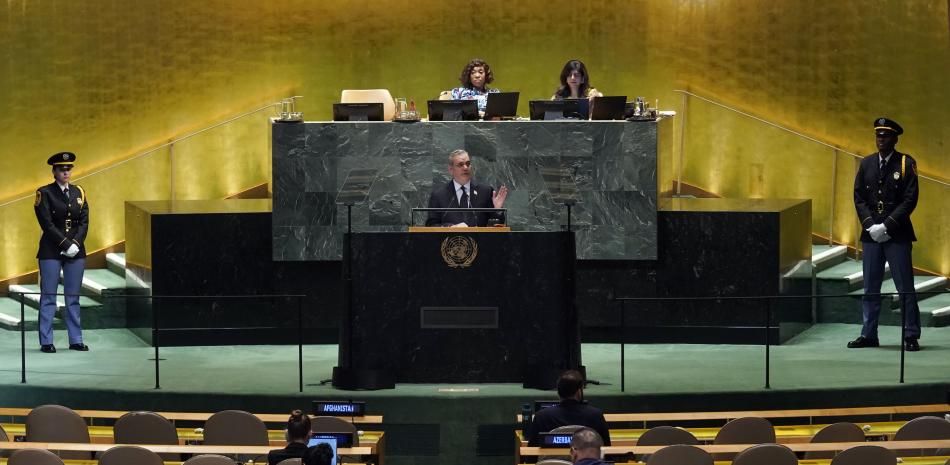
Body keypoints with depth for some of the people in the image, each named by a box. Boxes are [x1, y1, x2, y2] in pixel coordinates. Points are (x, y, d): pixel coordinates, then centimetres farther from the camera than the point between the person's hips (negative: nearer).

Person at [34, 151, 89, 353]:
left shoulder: (79, 192, 10)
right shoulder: (44, 193, -3)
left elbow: (84, 222, 6)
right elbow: (47, 224, -10)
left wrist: (76, 243, -10)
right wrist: (66, 244, -15)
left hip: (76, 251, 4)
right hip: (51, 251, -4)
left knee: (73, 297, 7)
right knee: (48, 296, 0)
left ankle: (76, 340, 11)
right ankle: (46, 342, 3)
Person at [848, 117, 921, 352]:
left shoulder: (906, 164, -3)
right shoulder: (866, 164, 10)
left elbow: (910, 200, -9)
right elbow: (859, 198, 8)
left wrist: (887, 226, -15)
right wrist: (870, 225, -7)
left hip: (897, 235, -4)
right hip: (871, 235, 4)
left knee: (905, 287, -1)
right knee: (870, 288, 8)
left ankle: (911, 336, 5)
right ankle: (869, 334, 15)